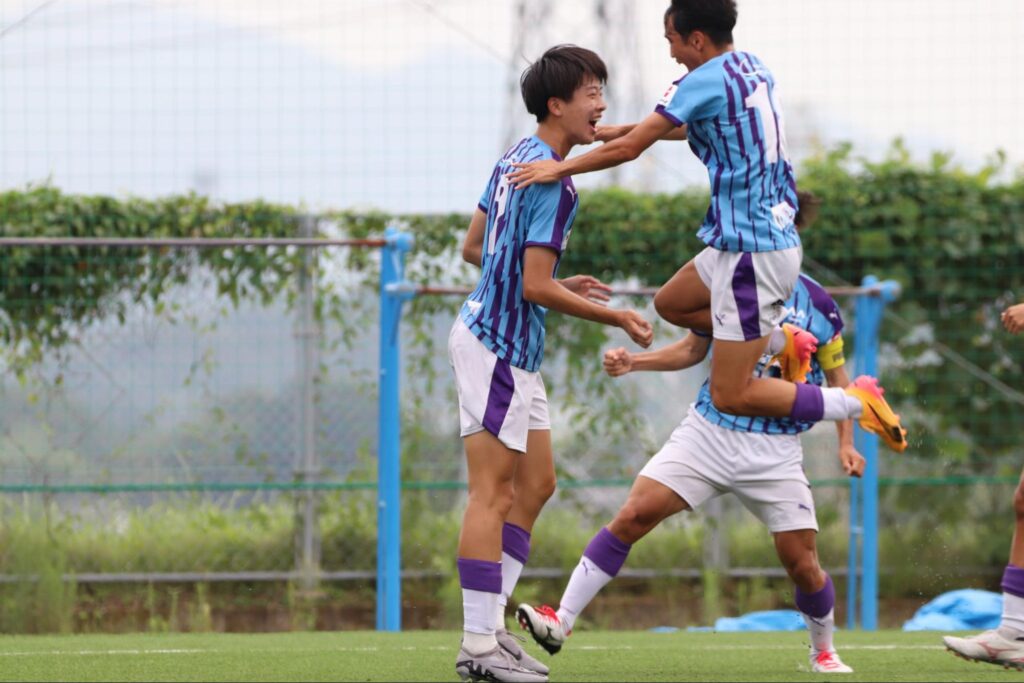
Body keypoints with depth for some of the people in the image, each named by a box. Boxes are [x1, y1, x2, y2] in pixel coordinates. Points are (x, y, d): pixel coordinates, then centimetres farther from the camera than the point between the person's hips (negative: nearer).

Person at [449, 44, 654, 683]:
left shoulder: (519, 157, 11)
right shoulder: (553, 185, -19)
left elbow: (474, 248, 19)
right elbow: (536, 287, -22)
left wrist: (561, 284, 21)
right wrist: (615, 317, -12)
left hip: (513, 347, 10)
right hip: (497, 346, -10)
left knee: (536, 483, 12)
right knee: (493, 492, -8)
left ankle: (491, 625, 12)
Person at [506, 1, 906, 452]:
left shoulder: (705, 81, -16)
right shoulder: (754, 68, 10)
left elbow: (628, 149, -13)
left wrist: (560, 169, 0)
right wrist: (622, 129, 27)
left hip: (749, 251, -9)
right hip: (775, 234, 9)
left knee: (730, 396, -5)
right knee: (670, 303, 27)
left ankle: (857, 405, -11)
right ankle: (781, 342, 14)